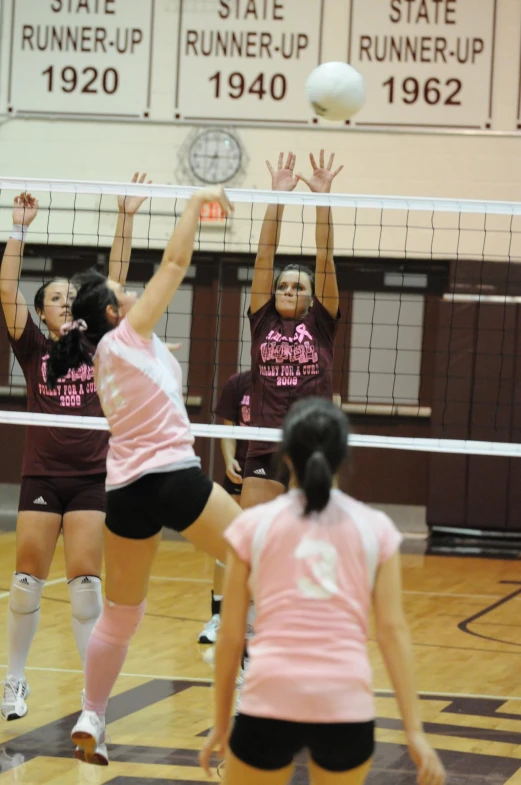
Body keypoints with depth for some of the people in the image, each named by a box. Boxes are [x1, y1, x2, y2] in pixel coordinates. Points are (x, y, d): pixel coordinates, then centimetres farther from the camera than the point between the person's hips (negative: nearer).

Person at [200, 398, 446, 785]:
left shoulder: (253, 525, 6)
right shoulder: (375, 528, 7)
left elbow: (230, 636, 7)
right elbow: (393, 630, 2)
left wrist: (221, 723, 16)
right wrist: (415, 732, 1)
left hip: (271, 701, -1)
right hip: (347, 705, 1)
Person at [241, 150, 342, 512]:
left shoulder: (321, 326, 5)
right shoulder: (263, 323, 9)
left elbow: (326, 259, -1)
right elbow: (265, 256, 4)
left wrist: (323, 196, -7)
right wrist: (277, 196, -1)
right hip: (264, 453, 1)